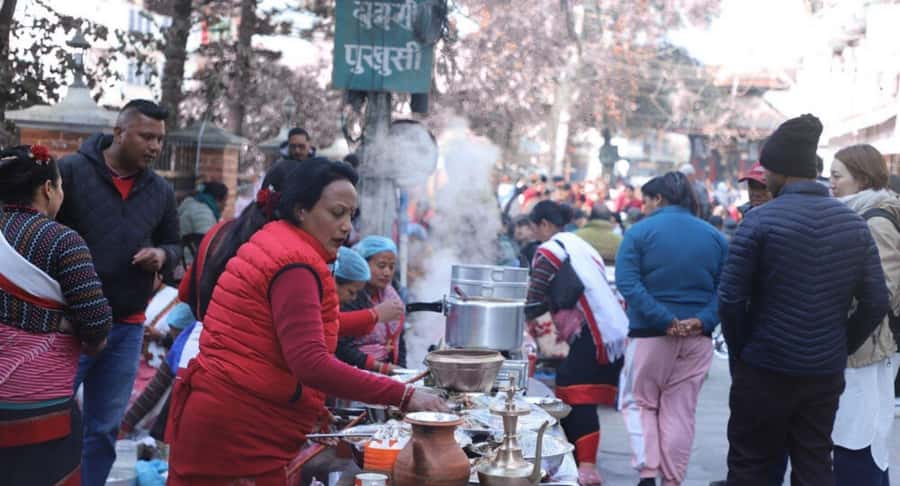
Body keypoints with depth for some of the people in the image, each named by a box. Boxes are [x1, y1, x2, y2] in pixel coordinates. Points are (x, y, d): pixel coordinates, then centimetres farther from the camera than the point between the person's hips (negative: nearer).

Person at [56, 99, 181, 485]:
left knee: (104, 428, 12)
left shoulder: (161, 191, 8)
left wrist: (163, 256, -5)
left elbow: (173, 244, 19)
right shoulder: (70, 171, -8)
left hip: (127, 327, 5)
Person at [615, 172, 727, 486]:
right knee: (680, 411, 10)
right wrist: (704, 320, -12)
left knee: (643, 404, 13)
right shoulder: (715, 236, 7)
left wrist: (665, 320, -20)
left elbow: (627, 283, -17)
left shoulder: (640, 232, -5)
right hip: (698, 337, 3)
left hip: (649, 334, -3)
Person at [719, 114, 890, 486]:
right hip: (826, 373, 5)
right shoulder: (854, 223, 3)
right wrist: (841, 349, 12)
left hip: (765, 371, -4)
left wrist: (739, 351, 1)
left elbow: (731, 299, -14)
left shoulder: (760, 220, -12)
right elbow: (876, 302, 2)